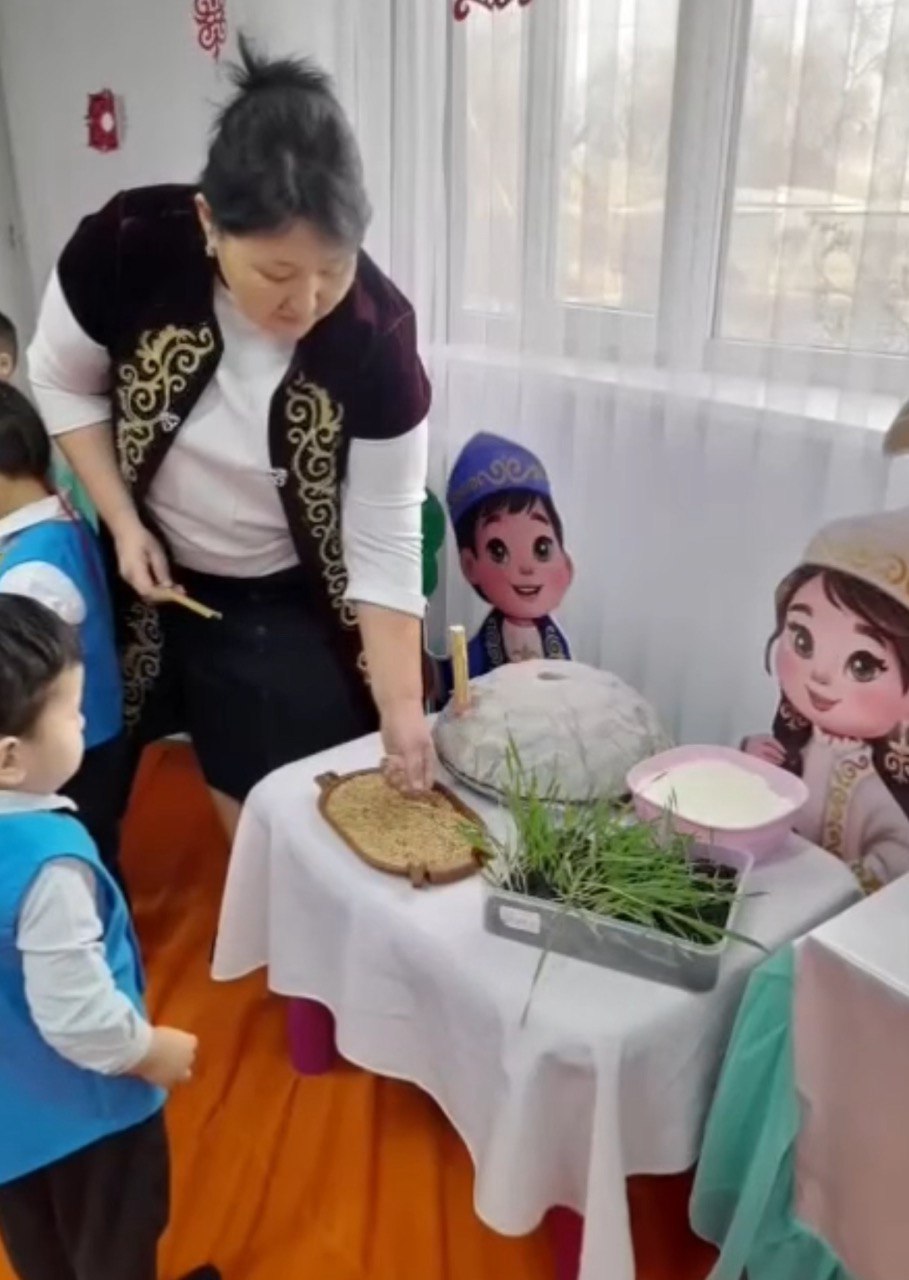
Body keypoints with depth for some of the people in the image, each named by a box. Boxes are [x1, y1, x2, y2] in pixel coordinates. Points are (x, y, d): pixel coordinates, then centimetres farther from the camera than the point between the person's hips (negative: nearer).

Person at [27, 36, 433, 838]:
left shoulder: (378, 337, -27)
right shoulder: (126, 248, -24)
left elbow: (385, 545, -19)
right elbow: (63, 381, -4)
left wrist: (402, 707, -23)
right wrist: (122, 522, -14)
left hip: (287, 604, -2)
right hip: (150, 571, 2)